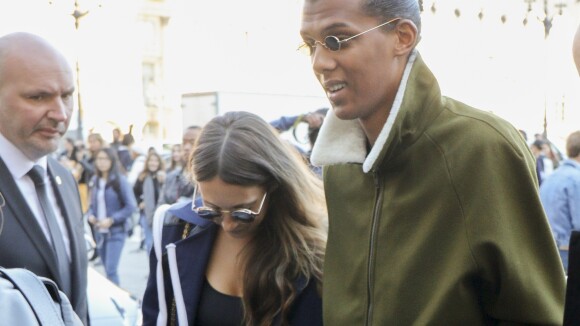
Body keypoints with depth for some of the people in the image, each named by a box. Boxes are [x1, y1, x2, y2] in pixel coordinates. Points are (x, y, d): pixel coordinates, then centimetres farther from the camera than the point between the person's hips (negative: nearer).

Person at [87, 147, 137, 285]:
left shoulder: (120, 180, -10)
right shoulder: (95, 180, 6)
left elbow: (131, 206, -11)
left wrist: (112, 220, -17)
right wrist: (91, 215, -5)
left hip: (116, 232, -5)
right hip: (99, 231, 5)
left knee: (111, 270, -13)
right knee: (108, 269, 12)